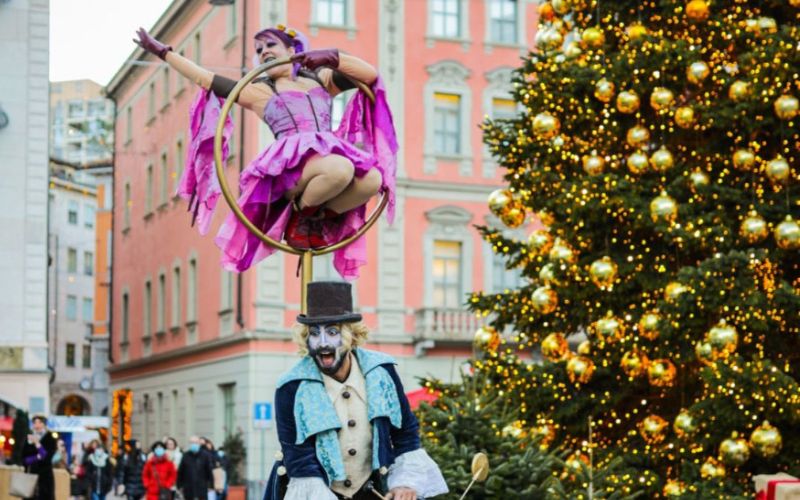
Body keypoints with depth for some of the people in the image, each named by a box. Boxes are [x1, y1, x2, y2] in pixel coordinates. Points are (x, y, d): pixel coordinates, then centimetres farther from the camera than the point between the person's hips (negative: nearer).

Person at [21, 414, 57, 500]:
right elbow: (24, 458, 5)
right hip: (30, 476, 4)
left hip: (44, 477, -4)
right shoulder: (29, 439, 12)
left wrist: (37, 443, -18)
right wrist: (37, 457, -10)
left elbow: (46, 457, -14)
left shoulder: (50, 439, -2)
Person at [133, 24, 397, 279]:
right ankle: (301, 213, -9)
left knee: (373, 179, -33)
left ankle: (321, 217, -6)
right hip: (290, 162, -3)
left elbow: (370, 75, 18)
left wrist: (332, 57, 4)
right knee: (340, 170, -40)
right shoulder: (259, 90, 23)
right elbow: (204, 78, 23)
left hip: (331, 154, 3)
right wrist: (162, 51, 27)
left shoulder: (319, 78, 29)